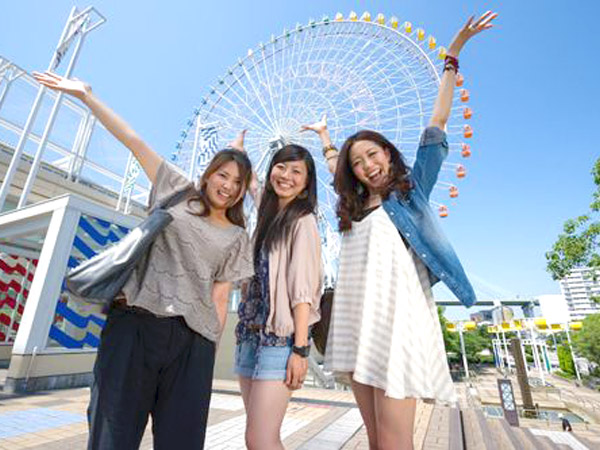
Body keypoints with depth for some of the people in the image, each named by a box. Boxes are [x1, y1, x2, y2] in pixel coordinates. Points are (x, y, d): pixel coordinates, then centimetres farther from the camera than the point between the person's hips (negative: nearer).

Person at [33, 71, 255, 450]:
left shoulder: (237, 238, 12)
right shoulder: (179, 193, 12)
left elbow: (220, 296, 7)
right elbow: (134, 142, 9)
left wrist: (213, 345, 0)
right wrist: (85, 95, 8)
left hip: (192, 339, 1)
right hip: (135, 323, 0)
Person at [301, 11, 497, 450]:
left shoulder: (411, 189, 9)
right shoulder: (353, 206, 19)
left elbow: (436, 124, 7)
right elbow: (337, 169, 38)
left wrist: (452, 58, 10)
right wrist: (325, 137, 49)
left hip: (398, 316, -5)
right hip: (359, 323, 5)